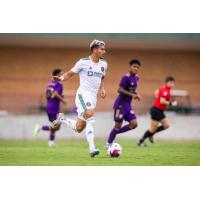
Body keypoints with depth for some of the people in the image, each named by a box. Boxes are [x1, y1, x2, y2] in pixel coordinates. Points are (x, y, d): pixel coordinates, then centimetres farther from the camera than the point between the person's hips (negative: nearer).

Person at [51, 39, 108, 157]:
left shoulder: (103, 64, 11)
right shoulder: (83, 62, -6)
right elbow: (70, 74, 0)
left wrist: (102, 89, 8)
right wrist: (61, 78, -20)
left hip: (93, 97, 6)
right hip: (83, 94, -6)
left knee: (79, 128, 5)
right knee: (90, 115, -31)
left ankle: (62, 119, 34)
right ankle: (92, 148, -31)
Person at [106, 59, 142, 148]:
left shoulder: (136, 78, 10)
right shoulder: (126, 77, -16)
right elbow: (120, 90, -23)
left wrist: (137, 95, 4)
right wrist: (132, 95, -28)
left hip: (128, 105, 8)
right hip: (120, 105, -8)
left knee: (134, 124, -3)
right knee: (118, 125, -3)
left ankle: (114, 133, 11)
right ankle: (108, 143, 13)